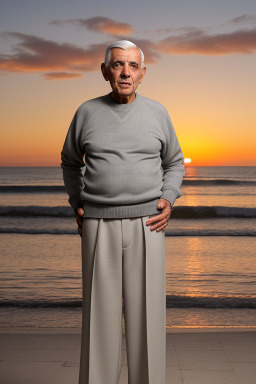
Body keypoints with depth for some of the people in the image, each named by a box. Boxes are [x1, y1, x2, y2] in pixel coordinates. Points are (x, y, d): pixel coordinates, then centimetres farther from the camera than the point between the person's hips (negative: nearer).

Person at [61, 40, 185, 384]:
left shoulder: (157, 112, 5)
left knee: (146, 313, 1)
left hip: (146, 224, 0)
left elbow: (174, 163, 17)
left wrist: (168, 201, -1)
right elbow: (70, 161, 19)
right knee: (100, 314, 2)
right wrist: (77, 205, 7)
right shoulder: (87, 112, 4)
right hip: (99, 225, 0)